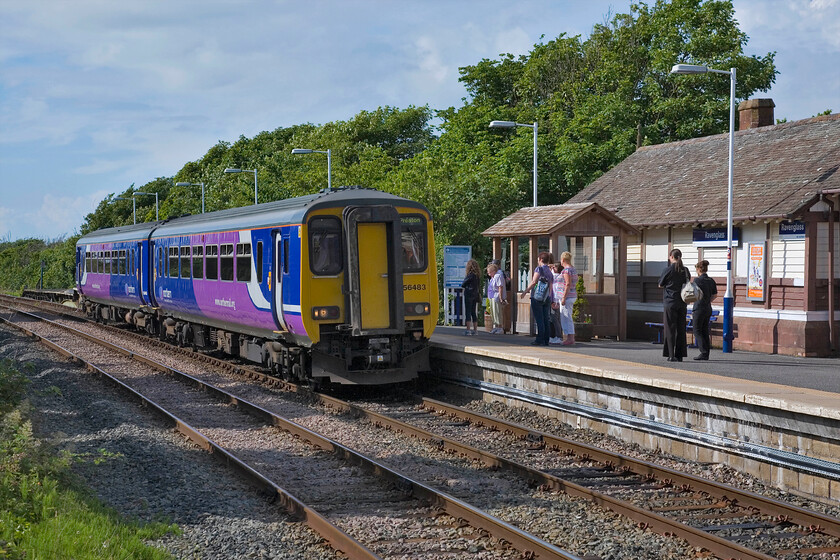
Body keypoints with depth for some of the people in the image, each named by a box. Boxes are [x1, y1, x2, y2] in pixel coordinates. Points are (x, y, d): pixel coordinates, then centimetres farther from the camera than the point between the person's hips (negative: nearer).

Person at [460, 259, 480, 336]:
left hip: (469, 295, -7)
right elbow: (479, 286, 13)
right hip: (475, 295, 7)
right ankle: (475, 330, 14)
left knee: (468, 312, -4)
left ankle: (468, 330, -6)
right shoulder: (477, 275, 7)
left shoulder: (470, 275, -15)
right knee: (473, 312, 13)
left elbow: (463, 285, -11)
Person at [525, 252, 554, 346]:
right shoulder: (549, 271, 14)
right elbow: (550, 287, 15)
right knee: (546, 319, 7)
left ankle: (540, 340, -6)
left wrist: (526, 291, -7)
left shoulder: (539, 269, -7)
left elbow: (534, 282, -15)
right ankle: (546, 340, 8)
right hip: (547, 298, 7)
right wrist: (551, 300, 18)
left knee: (539, 319, -5)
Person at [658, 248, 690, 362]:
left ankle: (671, 355, -5)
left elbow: (660, 285, 1)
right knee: (681, 329, 8)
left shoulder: (668, 270, -9)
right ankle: (680, 354, 10)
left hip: (670, 302, -4)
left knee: (670, 329, -1)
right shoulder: (685, 271, 4)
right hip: (682, 303, 4)